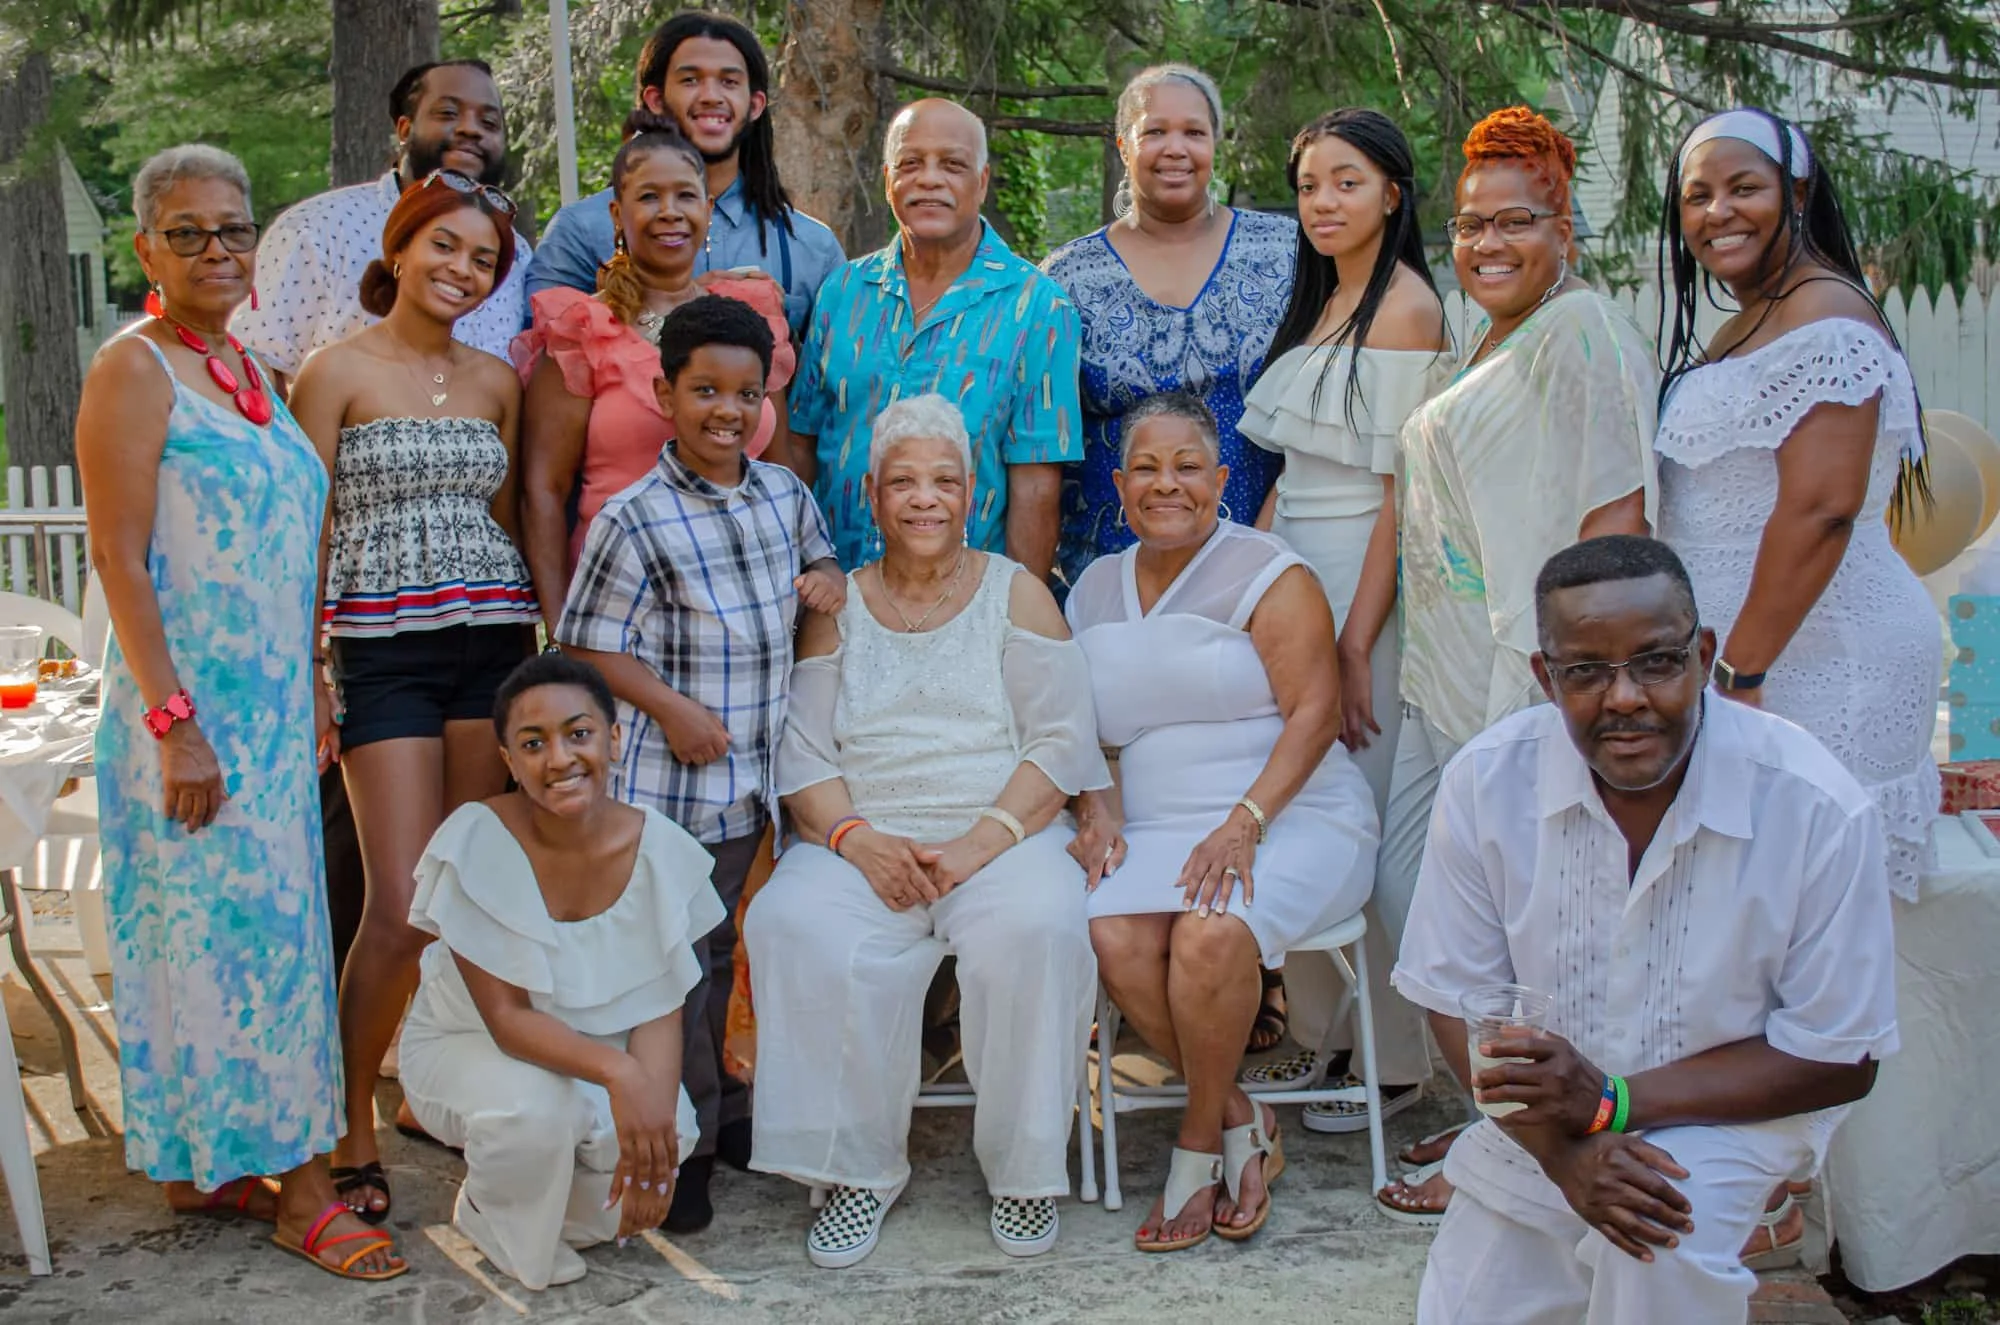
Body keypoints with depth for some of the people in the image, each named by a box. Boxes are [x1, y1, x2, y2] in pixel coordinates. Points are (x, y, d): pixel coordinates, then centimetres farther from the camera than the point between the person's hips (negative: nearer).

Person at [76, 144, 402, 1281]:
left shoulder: (256, 374, 15)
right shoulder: (135, 370, -9)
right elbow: (119, 557, -15)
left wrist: (313, 691, 17)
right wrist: (174, 721, -20)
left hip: (272, 705, 8)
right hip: (192, 705, -8)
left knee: (263, 921, 11)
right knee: (234, 924, -3)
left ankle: (202, 1167, 23)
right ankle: (296, 1184, 5)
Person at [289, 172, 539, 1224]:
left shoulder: (495, 381, 13)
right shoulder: (338, 371, 0)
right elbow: (305, 534, -2)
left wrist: (531, 658, 13)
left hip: (493, 644, 4)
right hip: (385, 652, -4)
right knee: (402, 910, -8)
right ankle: (350, 1130, 7)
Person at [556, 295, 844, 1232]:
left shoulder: (785, 493, 6)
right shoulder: (634, 518, -12)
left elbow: (816, 557, 25)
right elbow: (589, 644, -10)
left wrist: (826, 579, 2)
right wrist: (672, 708, -19)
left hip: (751, 777, 6)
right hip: (663, 782, -6)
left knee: (718, 948, 19)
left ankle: (721, 1115, 32)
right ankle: (683, 1145, 12)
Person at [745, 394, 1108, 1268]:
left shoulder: (1015, 594, 9)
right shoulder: (838, 607, 15)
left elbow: (1062, 740, -1)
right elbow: (802, 753, 7)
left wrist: (981, 843, -14)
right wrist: (856, 838, -13)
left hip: (1006, 836, -1)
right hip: (864, 843, 2)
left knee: (1033, 932, -34)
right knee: (794, 927, -30)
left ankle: (1024, 1169, -13)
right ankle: (858, 1168, -14)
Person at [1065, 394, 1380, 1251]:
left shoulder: (1266, 574, -1)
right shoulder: (1094, 589, 16)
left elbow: (1315, 713, -9)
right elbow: (1084, 729, 18)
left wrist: (1244, 824, -21)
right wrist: (1095, 809, -2)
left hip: (1291, 817, -4)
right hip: (1156, 829, 4)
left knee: (1212, 933, -34)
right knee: (1113, 939, -28)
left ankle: (1200, 1143, -9)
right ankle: (1239, 1119, -9)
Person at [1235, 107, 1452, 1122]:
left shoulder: (1406, 307, -10)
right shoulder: (1320, 303, 16)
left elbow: (1404, 493, -15)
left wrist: (1357, 640, -18)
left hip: (1363, 581, -8)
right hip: (1291, 571, 8)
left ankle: (1394, 1063, 10)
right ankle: (1313, 1032, 22)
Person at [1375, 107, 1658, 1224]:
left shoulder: (1583, 330, -11)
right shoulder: (1494, 340, 19)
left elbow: (1617, 513, -19)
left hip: (1522, 675, -10)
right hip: (1449, 672, 10)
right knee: (1402, 885, 13)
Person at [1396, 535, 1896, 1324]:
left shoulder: (1818, 809, -23)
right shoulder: (1487, 780, -16)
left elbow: (1841, 1059, -15)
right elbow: (1458, 1000, -6)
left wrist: (1611, 1103, -24)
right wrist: (1563, 1151, -23)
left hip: (1733, 1111, -3)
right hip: (1541, 1119, 3)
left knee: (1658, 1239, -31)